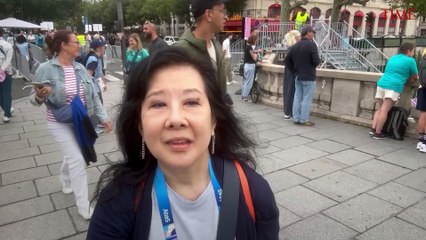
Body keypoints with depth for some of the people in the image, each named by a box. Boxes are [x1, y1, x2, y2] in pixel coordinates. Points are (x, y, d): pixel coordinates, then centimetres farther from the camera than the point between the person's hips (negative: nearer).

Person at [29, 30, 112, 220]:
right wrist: (39, 96, -32)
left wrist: (103, 117, -3)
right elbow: (34, 99, -9)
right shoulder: (46, 69, -15)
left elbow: (93, 95, 2)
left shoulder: (80, 68, -1)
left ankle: (66, 182, 53)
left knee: (72, 156, 22)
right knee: (77, 160, -7)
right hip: (60, 123, -5)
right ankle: (84, 207, 7)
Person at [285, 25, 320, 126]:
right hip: (309, 77, -7)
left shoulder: (295, 46, 8)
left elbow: (286, 60, 8)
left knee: (297, 98, 11)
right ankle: (304, 120, 3)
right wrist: (313, 66, 3)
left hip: (298, 76, 7)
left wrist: (294, 70, 12)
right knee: (307, 99, 0)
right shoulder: (311, 45, -13)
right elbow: (316, 61, -18)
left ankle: (296, 118, 16)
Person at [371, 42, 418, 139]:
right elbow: (415, 77, 13)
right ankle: (377, 133, -10)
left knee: (380, 109, 13)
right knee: (384, 110, -10)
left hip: (381, 83, 6)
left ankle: (373, 129, 5)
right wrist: (409, 76, 35)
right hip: (393, 86, -6)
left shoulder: (392, 58, 23)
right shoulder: (410, 60, 5)